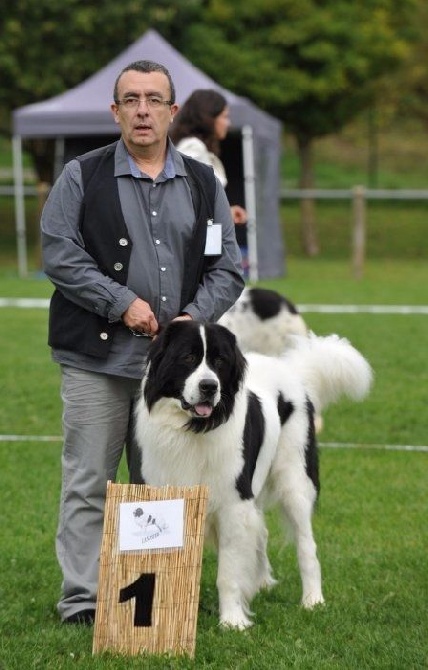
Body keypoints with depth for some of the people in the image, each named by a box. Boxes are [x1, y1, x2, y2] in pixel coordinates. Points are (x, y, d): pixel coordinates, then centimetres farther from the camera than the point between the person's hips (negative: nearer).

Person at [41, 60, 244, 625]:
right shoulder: (82, 177, 2)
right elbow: (60, 254, -5)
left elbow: (227, 266, 12)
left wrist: (196, 317, -5)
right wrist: (122, 303, -13)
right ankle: (82, 599, 0)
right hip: (97, 359, -3)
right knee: (88, 483, -4)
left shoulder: (203, 185, 12)